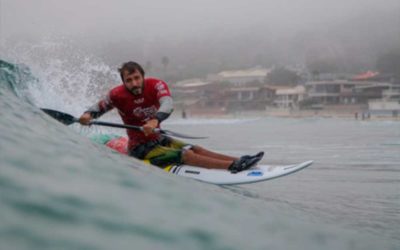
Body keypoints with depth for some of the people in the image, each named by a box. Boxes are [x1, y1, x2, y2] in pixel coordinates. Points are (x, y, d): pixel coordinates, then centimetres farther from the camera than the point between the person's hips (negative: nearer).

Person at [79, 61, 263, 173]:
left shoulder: (156, 85, -14)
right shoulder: (118, 95, -18)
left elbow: (168, 103, -33)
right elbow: (100, 107, -1)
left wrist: (155, 120, -53)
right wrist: (88, 115, -24)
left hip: (158, 139, 5)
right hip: (140, 149, -5)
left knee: (195, 149, -6)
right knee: (186, 155, -18)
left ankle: (238, 160, -10)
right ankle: (234, 166, -27)